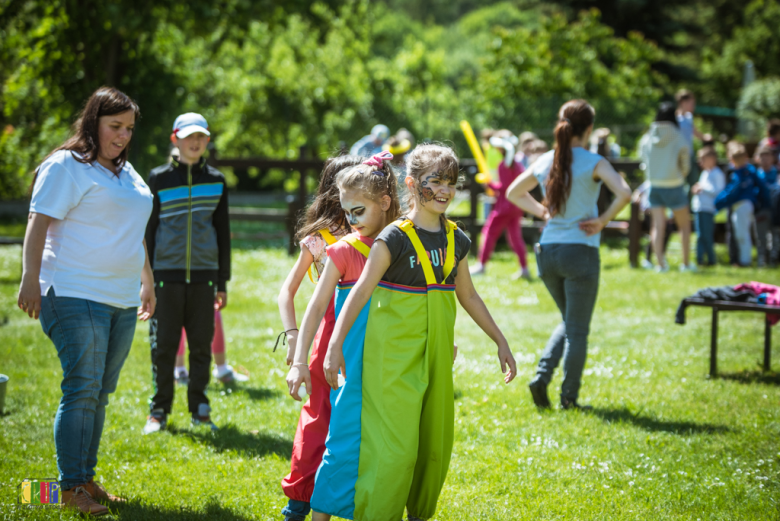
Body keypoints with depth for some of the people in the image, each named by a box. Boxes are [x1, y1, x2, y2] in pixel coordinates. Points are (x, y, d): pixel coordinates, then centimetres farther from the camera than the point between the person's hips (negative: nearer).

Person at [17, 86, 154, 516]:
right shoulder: (66, 166, -5)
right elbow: (39, 223, -12)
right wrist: (30, 279, -20)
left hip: (122, 300, 8)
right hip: (76, 298, -8)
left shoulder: (126, 173, 20)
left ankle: (87, 479, 16)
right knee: (82, 390, -10)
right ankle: (71, 488, -4)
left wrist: (147, 282, 31)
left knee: (100, 394, 9)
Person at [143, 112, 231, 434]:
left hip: (203, 275, 2)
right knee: (163, 346, -1)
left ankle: (199, 410, 13)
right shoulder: (159, 178, 4)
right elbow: (148, 230, 5)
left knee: (202, 345, 3)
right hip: (167, 274, -2)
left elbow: (223, 232, 13)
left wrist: (222, 282, 9)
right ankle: (159, 411, 9)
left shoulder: (216, 181, 10)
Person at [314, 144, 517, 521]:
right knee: (394, 445, -10)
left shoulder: (456, 241, 6)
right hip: (394, 353, -6)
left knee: (435, 443, 13)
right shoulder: (395, 238, -11)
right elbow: (360, 292, -13)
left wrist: (501, 341, 21)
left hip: (437, 352, 6)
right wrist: (335, 345, -20)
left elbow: (467, 296, 18)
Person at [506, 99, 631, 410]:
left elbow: (513, 193, 18)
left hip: (547, 252, 5)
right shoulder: (593, 163, -10)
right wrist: (603, 221, -11)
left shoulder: (545, 162, 5)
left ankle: (542, 375, 7)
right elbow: (623, 193, -24)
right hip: (580, 253, -5)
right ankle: (569, 397, 10)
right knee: (577, 329, 7)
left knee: (569, 322, 23)